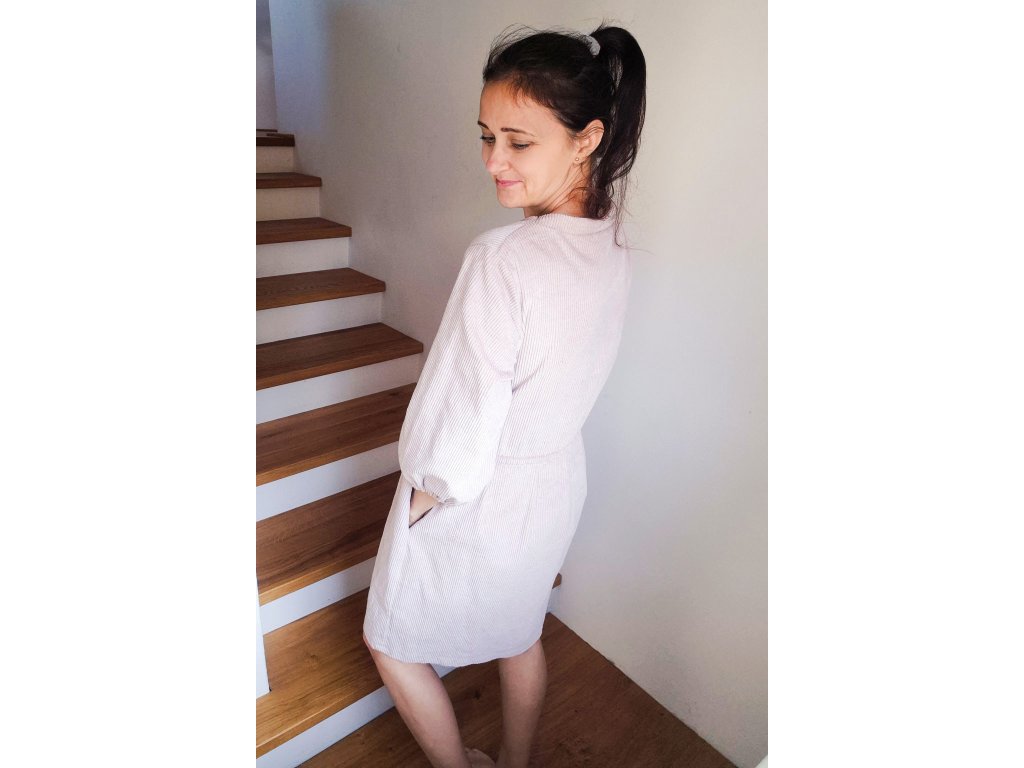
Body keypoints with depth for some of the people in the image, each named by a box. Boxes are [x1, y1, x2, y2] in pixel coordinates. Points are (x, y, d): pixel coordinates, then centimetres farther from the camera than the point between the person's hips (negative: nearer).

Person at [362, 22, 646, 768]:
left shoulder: (502, 259, -32)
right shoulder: (614, 249, -8)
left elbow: (461, 419, -26)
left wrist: (424, 497, -8)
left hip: (477, 502, -7)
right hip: (558, 480, 7)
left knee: (394, 645, 23)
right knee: (521, 635, 30)